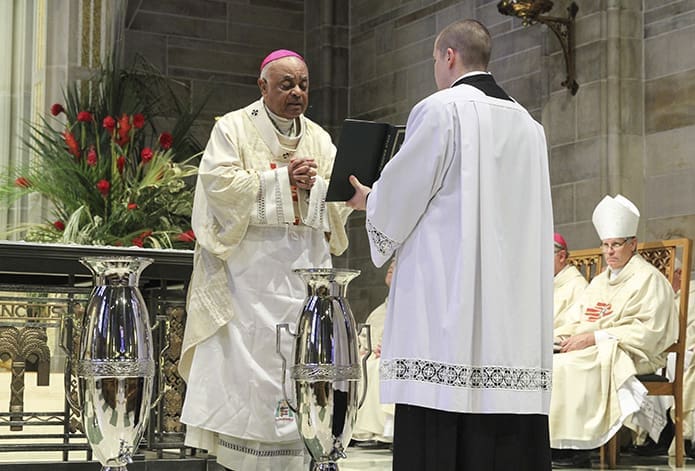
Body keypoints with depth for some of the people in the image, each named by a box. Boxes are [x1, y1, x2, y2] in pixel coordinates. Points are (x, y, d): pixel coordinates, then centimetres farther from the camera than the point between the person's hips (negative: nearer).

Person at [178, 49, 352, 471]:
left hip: (303, 269, 4)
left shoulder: (319, 139, 17)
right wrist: (283, 179, -10)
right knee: (244, 359, -8)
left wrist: (313, 184, -10)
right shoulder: (233, 128, 4)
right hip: (249, 266, -4)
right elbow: (219, 183, -10)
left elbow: (341, 201, 11)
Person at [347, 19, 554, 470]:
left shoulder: (440, 110, -5)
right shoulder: (528, 125, 15)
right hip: (515, 307, 7)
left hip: (448, 295, -7)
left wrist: (369, 199, 19)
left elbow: (397, 199, -3)